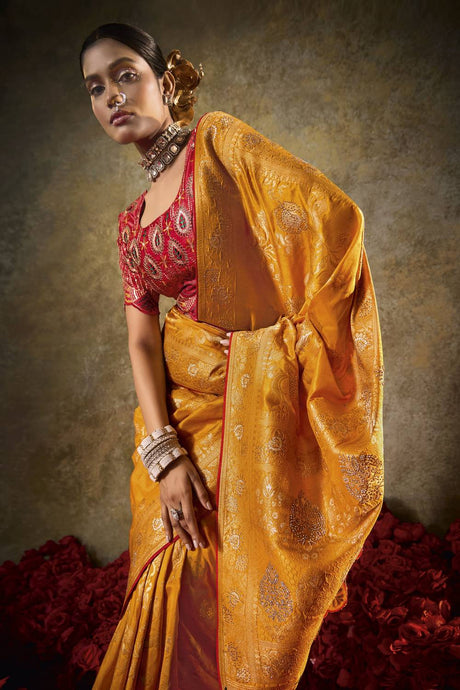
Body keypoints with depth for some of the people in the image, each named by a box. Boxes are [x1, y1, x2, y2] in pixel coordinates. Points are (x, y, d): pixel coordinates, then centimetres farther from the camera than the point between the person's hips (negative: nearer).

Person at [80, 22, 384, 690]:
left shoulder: (219, 140, -5)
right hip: (181, 398, 5)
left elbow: (333, 215, -16)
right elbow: (141, 338, 2)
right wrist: (162, 452, -11)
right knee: (179, 575, 11)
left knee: (243, 578, 7)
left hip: (259, 398, -5)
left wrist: (298, 338, -9)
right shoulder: (132, 222, 11)